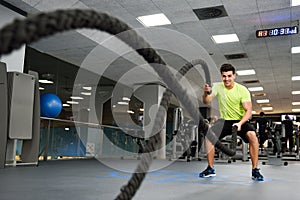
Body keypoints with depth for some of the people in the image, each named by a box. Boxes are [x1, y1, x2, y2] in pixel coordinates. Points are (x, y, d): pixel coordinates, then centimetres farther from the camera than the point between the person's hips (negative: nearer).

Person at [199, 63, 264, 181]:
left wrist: (240, 123, -34)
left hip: (241, 120, -2)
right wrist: (207, 92, -40)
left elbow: (248, 111, -16)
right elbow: (206, 102, -17)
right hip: (224, 120, 2)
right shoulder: (218, 87, -5)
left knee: (252, 135, -30)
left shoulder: (242, 90, -12)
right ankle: (210, 169, -7)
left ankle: (255, 170, -16)